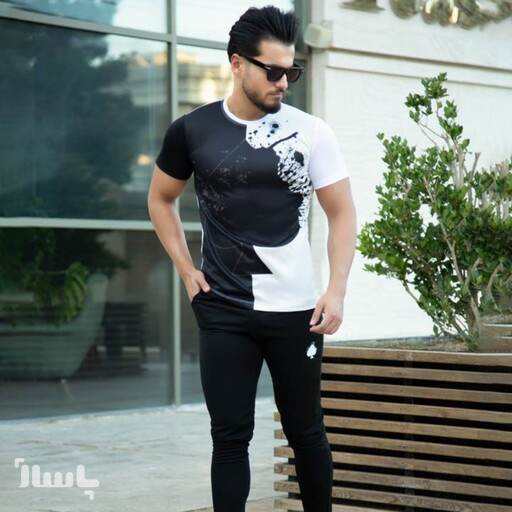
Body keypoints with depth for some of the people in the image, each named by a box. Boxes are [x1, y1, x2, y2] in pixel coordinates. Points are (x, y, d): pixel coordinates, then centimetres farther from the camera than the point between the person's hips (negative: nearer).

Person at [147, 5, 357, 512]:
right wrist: (186, 270, 5)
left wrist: (336, 290, -11)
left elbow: (341, 213, 1)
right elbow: (160, 199, 14)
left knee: (306, 431, 9)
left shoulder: (310, 131, -2)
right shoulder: (192, 130, 0)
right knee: (230, 435, 3)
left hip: (296, 308, 0)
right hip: (223, 309, 0)